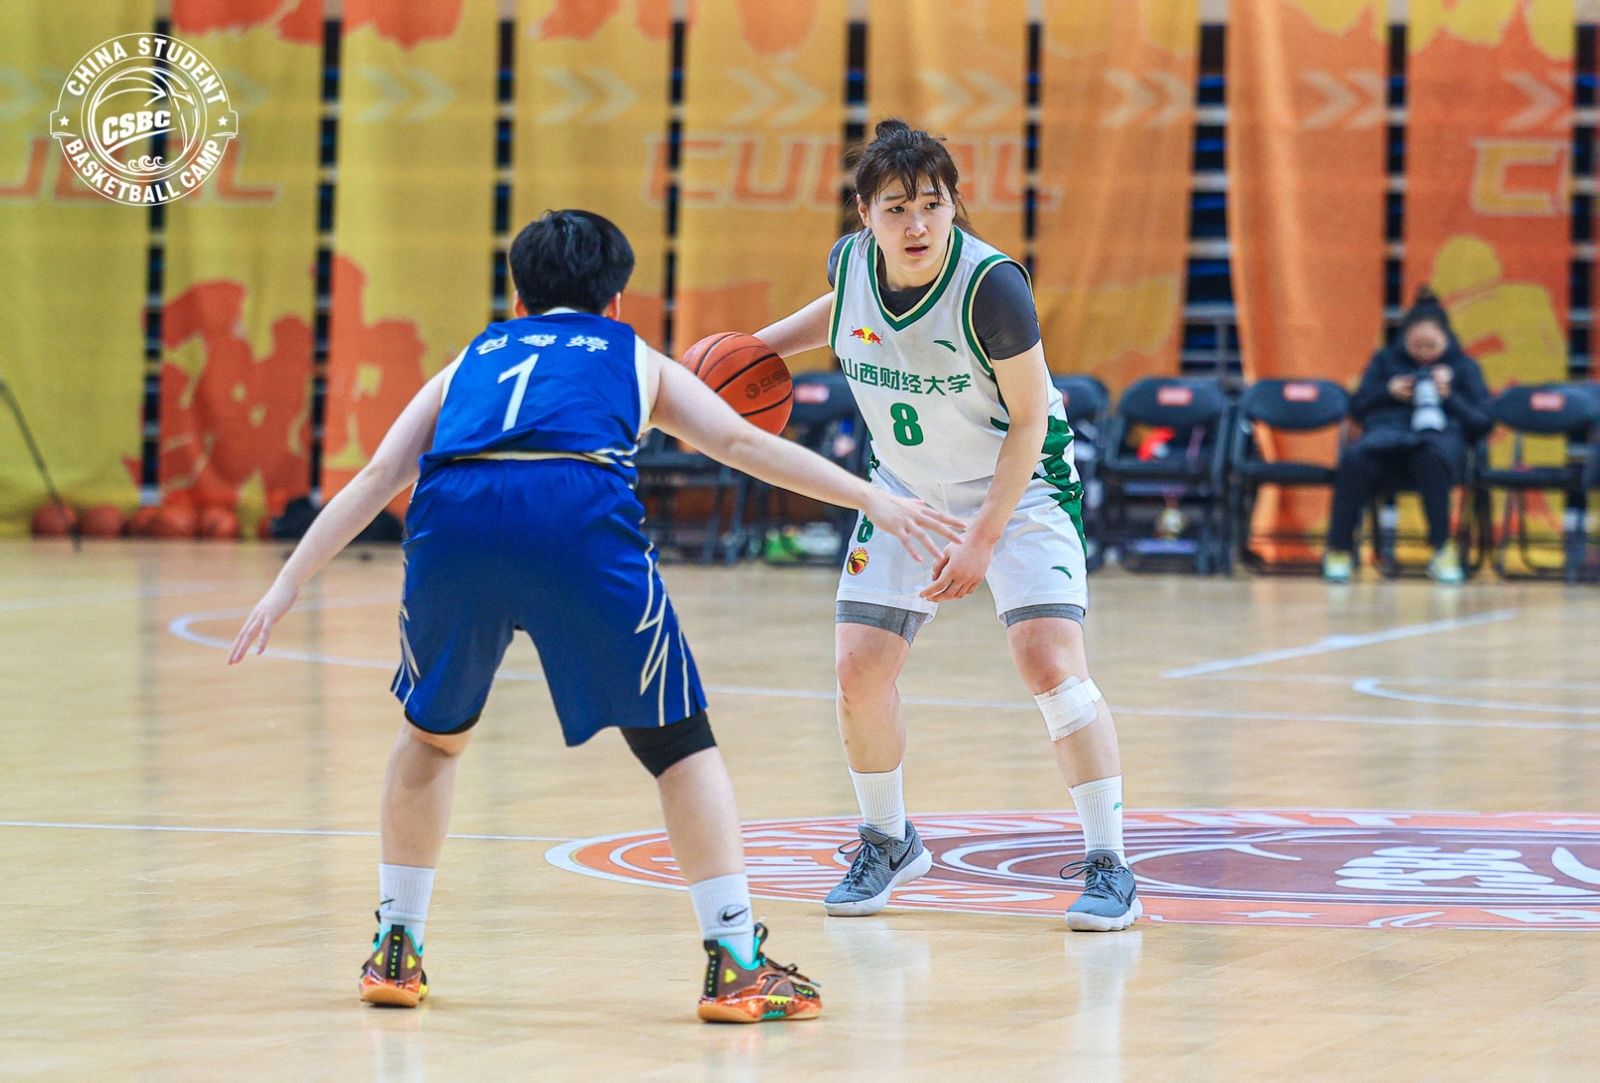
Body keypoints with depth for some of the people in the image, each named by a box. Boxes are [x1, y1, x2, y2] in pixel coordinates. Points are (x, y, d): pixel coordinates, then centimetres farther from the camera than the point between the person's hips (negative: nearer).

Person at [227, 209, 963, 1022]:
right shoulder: (637, 359, 32)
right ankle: (736, 963, 4)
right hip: (580, 516, -2)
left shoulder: (470, 362, 36)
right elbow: (743, 445, 22)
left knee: (432, 731, 27)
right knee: (677, 739, 11)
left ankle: (394, 951, 28)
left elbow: (373, 481, 28)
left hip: (452, 521, 2)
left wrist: (285, 588, 27)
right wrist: (871, 500, 22)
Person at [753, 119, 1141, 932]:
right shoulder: (853, 262, -13)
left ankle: (1108, 866, -7)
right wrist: (760, 345, 2)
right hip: (906, 491, 5)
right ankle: (887, 842, 24)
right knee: (858, 670, -1)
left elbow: (1030, 419, -20)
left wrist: (984, 539, -21)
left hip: (1018, 491, -5)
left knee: (1051, 666, -18)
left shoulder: (991, 286, -28)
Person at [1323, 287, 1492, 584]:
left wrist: (1449, 397, -4)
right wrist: (1388, 393, 2)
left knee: (1433, 456, -43)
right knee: (1354, 458, -36)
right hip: (1387, 432, 2)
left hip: (1442, 435, -1)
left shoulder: (1464, 367, 20)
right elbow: (1358, 407, 21)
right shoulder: (1386, 359, 24)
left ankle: (1443, 550, -34)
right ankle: (1339, 550, -25)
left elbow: (1482, 422, 12)